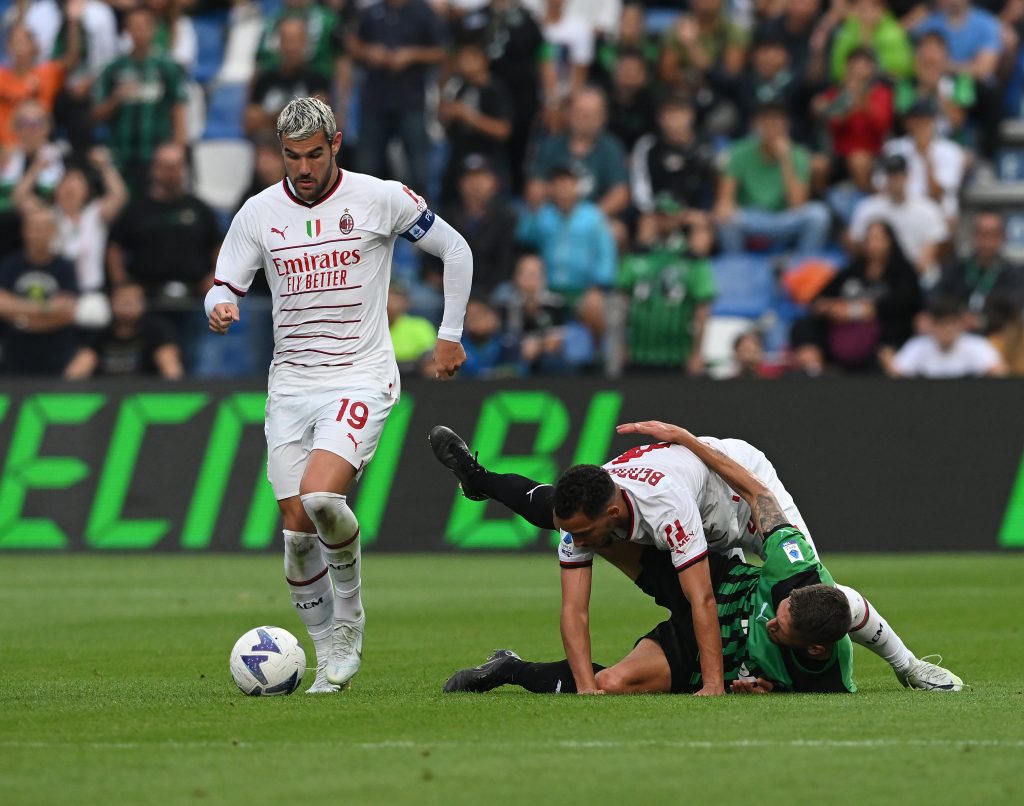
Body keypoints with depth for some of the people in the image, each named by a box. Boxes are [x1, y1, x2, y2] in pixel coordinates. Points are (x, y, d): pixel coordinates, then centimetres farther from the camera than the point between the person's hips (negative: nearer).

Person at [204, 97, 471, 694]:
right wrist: (220, 307, -15)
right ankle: (331, 657, 13)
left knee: (321, 496, -26)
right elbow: (225, 286, 9)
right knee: (297, 529, -2)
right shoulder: (259, 213, 3)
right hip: (291, 382, 4)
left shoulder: (382, 198, -5)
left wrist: (450, 335, 8)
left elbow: (456, 252, 7)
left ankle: (350, 610, -1)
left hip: (362, 377, -4)